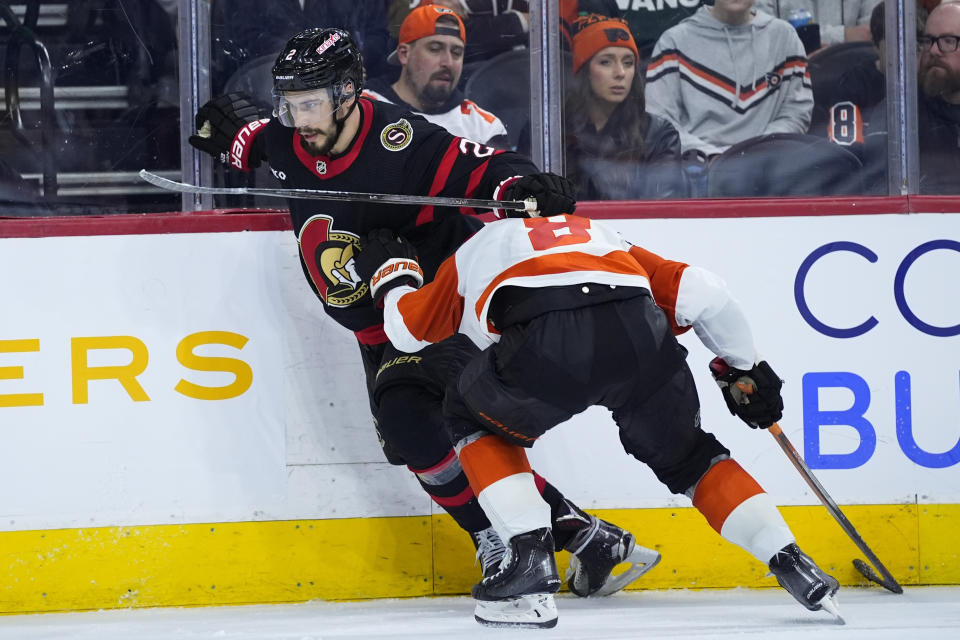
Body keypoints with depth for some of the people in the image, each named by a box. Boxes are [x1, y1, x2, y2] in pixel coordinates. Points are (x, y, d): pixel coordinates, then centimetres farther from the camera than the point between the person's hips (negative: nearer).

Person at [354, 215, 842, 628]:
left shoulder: (478, 247, 39)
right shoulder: (601, 236, 42)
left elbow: (407, 327, 43)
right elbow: (702, 292, 28)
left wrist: (390, 272, 64)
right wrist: (744, 370, 38)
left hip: (544, 345, -2)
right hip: (643, 335, 2)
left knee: (477, 419, 28)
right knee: (684, 455, 27)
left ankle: (531, 559, 13)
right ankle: (792, 564, 15)